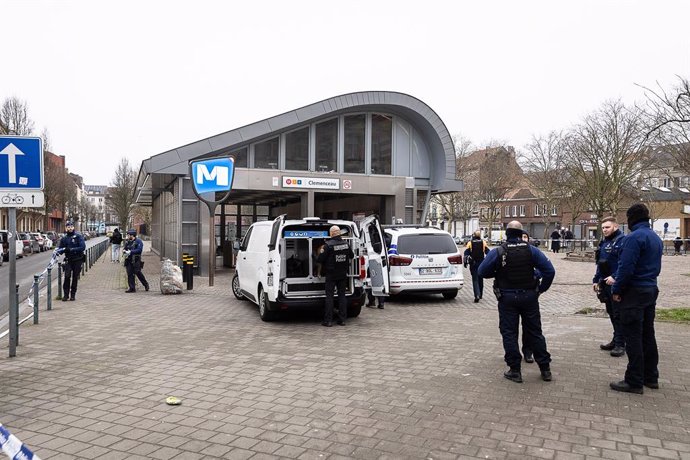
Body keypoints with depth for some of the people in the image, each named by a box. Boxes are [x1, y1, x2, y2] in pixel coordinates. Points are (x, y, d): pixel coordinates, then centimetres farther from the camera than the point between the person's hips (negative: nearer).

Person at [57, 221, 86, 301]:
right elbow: (60, 249, 10)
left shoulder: (78, 236, -4)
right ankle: (65, 294, -1)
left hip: (77, 260, -2)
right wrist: (61, 250, -15)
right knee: (67, 277, -9)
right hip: (68, 260, 2)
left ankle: (73, 294, 14)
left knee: (75, 277, 4)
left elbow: (83, 247, -13)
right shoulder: (64, 238, 7)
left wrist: (71, 249, -20)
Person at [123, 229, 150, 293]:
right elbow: (125, 249, 21)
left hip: (136, 260, -6)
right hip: (129, 260, 6)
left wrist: (130, 252, -18)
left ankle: (146, 284, 14)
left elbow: (139, 250, -15)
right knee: (129, 274, 2)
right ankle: (132, 288, 7)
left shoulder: (138, 241, -5)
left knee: (138, 273, -7)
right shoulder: (127, 242, 15)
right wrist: (124, 251, -3)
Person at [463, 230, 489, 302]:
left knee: (475, 280, -2)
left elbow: (466, 253, -5)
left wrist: (465, 262, -1)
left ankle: (477, 295, -17)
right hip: (481, 263, 2)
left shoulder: (470, 243, -2)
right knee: (480, 279, 17)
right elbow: (488, 252, 1)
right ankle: (480, 294, 28)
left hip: (473, 264, -2)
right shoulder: (483, 243, 1)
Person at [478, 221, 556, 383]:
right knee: (534, 332, 13)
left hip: (507, 298, -2)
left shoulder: (497, 252, -9)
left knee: (509, 333, 6)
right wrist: (541, 289, 5)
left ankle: (515, 370, 8)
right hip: (529, 297, 2)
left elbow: (482, 271, -7)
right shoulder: (531, 250, -3)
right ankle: (545, 369, 20)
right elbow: (549, 270, -6)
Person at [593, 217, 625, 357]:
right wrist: (596, 280, 18)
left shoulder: (622, 241, -13)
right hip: (605, 283, 9)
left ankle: (620, 344, 6)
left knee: (618, 315, -2)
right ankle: (616, 340, 27)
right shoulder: (604, 242, 15)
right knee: (611, 313, 16)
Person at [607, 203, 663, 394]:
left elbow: (626, 267, -23)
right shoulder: (656, 238, 12)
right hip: (651, 290, 9)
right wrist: (617, 279, 16)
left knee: (633, 337, -3)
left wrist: (616, 290, -9)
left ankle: (634, 382, 2)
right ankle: (651, 377, 25)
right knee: (648, 335, 16)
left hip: (634, 292, -9)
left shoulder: (634, 237, -18)